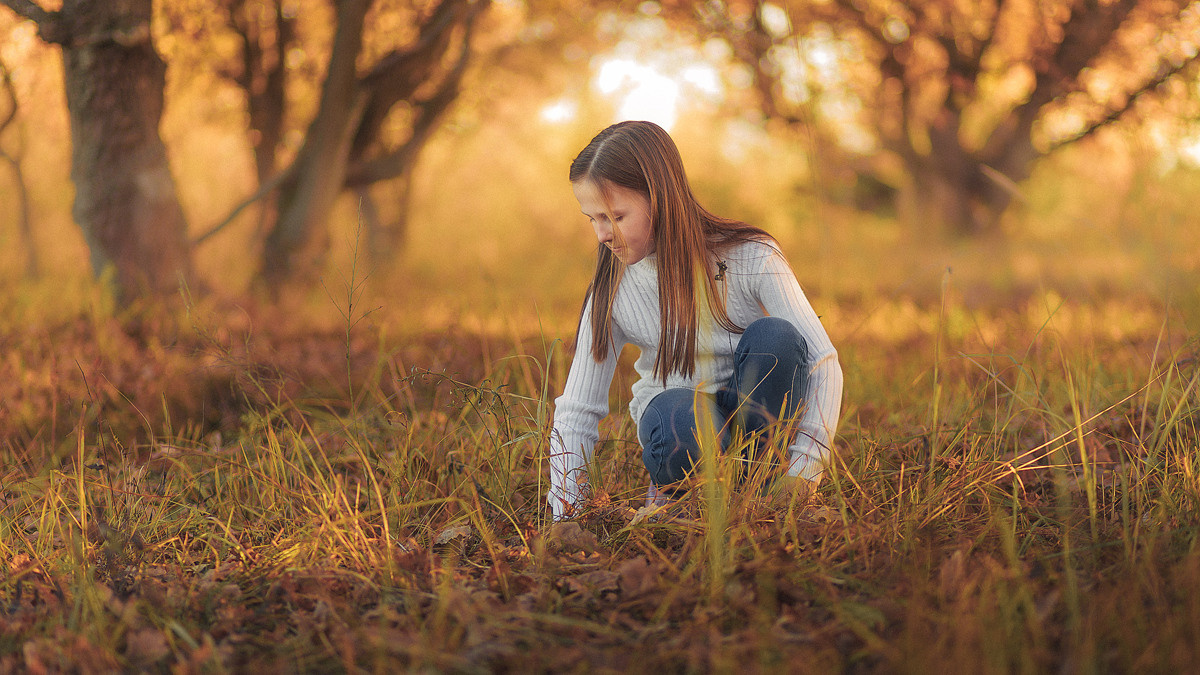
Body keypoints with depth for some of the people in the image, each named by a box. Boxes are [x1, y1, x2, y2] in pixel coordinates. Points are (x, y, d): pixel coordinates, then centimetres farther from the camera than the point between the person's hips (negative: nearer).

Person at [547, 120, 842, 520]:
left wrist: (802, 470, -32)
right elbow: (575, 412, -6)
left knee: (774, 336, -32)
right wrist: (565, 518, -14)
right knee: (681, 421, -38)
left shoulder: (751, 258, -19)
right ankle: (671, 489, -3)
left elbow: (823, 361, -21)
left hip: (754, 405, 1)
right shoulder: (611, 293, -11)